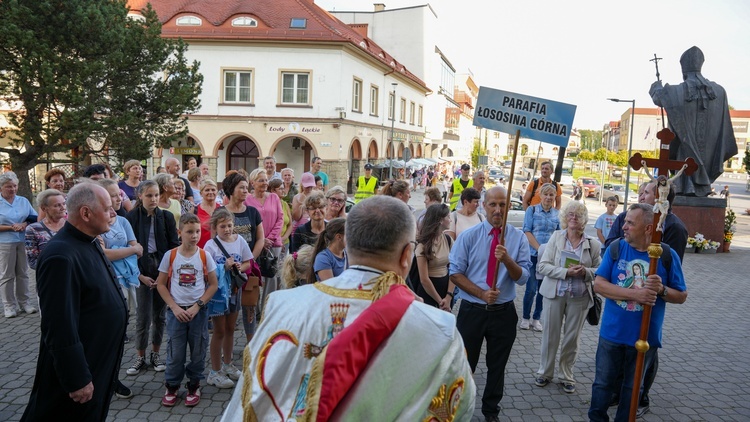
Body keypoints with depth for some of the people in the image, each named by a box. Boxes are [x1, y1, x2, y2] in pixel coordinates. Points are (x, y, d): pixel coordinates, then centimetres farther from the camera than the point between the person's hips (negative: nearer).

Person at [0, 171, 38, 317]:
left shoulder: (23, 201, 8)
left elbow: (35, 218, 10)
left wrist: (25, 224, -10)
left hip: (23, 242, 3)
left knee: (23, 273, 9)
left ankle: (25, 302, 17)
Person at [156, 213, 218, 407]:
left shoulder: (204, 256, -4)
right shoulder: (170, 255, -4)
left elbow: (213, 284, 0)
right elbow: (161, 284, 0)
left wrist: (197, 306, -10)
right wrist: (175, 308, -8)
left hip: (199, 311, 1)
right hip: (176, 311, 0)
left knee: (198, 352, 8)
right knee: (175, 352, 6)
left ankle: (194, 386, 26)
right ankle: (171, 387, 25)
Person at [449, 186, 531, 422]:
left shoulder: (519, 238, -3)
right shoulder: (468, 236, -6)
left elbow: (522, 278, -8)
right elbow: (455, 273, -8)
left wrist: (507, 259, -27)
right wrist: (482, 294, -18)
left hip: (504, 312, 2)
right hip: (472, 310, -1)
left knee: (497, 366, 17)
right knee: (464, 364, 11)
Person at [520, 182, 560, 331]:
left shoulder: (557, 213, 8)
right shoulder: (532, 210, -1)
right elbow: (527, 232, -7)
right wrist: (540, 249, -16)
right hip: (533, 255, -3)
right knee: (531, 288, -4)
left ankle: (536, 318, 20)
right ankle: (525, 318, 14)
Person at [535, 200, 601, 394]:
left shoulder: (593, 244, -1)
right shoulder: (556, 237, -2)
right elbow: (542, 266, -6)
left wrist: (585, 272, -16)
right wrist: (566, 272, -19)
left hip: (580, 297, 1)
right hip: (555, 293, 0)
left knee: (572, 338, 10)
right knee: (550, 335, 9)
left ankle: (566, 375, 27)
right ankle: (545, 372, 26)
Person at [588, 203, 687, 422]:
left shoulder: (667, 255, -8)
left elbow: (682, 296, -1)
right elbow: (599, 284, -11)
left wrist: (662, 290, -22)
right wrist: (635, 293, -23)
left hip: (645, 336, 0)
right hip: (612, 332, 1)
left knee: (632, 387, 17)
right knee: (603, 383, 13)